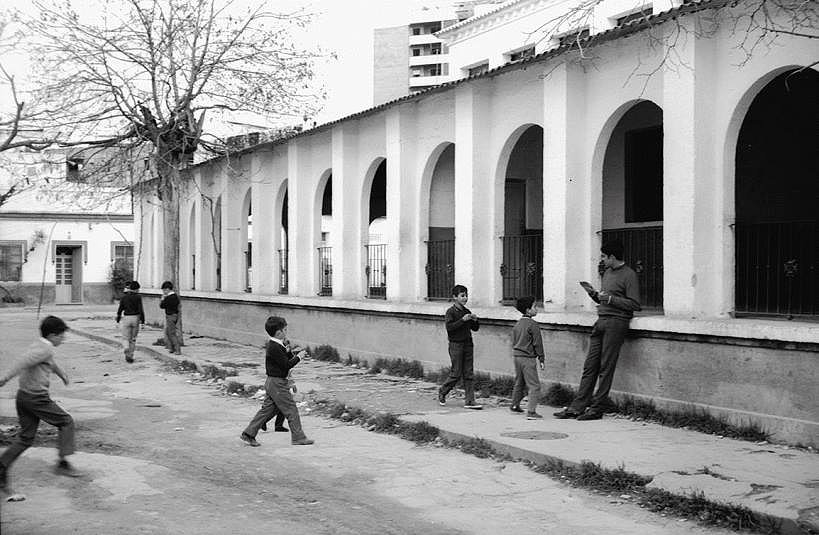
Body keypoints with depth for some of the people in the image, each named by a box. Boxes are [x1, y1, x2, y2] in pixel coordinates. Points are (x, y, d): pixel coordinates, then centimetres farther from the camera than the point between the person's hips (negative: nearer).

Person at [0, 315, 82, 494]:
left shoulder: (37, 346, 18)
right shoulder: (46, 349, -13)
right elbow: (24, 361, -28)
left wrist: (62, 373, 55)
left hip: (23, 396, 9)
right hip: (37, 398, -9)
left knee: (25, 438, 11)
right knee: (66, 422, 5)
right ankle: (63, 463, 2)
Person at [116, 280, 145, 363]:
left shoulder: (124, 298, 0)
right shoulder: (138, 297, -6)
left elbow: (120, 310, 1)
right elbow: (141, 309, -11)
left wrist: (117, 321, 10)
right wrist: (142, 321, -4)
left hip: (126, 319, 0)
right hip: (135, 318, 0)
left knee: (126, 339, 7)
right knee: (133, 339, 13)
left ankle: (127, 349, -25)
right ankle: (130, 356, 14)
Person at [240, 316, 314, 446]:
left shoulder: (274, 345, 11)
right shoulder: (275, 347, -20)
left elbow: (285, 359, 17)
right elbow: (286, 365, -21)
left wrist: (289, 351, 3)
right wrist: (298, 357, -10)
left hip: (272, 383, 10)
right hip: (277, 383, -10)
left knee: (267, 409, 13)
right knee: (291, 410, -1)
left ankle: (248, 434, 15)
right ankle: (298, 437, 6)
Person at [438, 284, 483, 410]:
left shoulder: (467, 311, 12)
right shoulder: (451, 312, -7)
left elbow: (475, 328, 16)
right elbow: (449, 327, -20)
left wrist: (475, 320, -4)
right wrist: (462, 320, -25)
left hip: (468, 344, 6)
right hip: (456, 344, -6)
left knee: (468, 374, 3)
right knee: (456, 373, -2)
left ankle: (469, 401, 4)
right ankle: (442, 392, 21)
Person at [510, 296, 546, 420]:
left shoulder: (517, 324, 10)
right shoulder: (532, 325, -14)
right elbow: (537, 343, -12)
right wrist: (542, 359, -5)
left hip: (517, 356, 8)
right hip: (528, 358, -8)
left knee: (519, 383, 24)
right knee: (534, 386, -6)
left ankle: (515, 405, 35)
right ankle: (531, 412, -14)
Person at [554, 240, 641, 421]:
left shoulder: (629, 275, -7)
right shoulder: (607, 273, 19)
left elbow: (634, 304, -14)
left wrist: (610, 298, -16)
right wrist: (594, 294, 8)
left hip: (616, 323, -8)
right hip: (601, 321, 8)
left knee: (606, 367, -4)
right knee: (590, 366, 5)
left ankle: (597, 409, 3)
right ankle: (577, 407, 5)